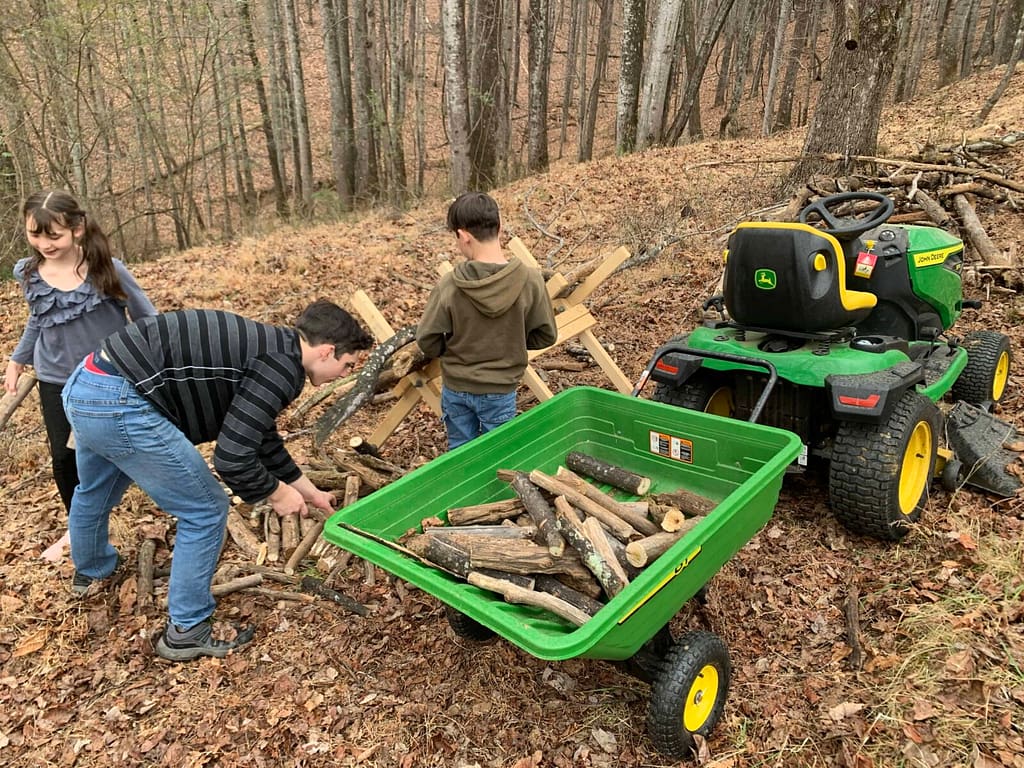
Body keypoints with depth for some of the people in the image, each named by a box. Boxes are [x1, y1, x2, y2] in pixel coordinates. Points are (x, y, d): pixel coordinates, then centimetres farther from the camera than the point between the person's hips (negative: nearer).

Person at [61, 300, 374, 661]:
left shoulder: (266, 349, 15)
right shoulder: (283, 367, -15)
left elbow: (260, 436, 28)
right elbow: (232, 458, -21)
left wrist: (310, 492, 35)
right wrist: (277, 494, -1)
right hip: (118, 406, -10)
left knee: (94, 493, 36)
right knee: (206, 511, 4)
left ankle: (90, 571, 66)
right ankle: (186, 632, 20)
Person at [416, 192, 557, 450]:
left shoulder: (448, 286, -19)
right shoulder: (530, 281, -18)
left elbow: (427, 342, -11)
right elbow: (545, 335, -6)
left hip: (455, 389, 1)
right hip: (500, 390, 0)